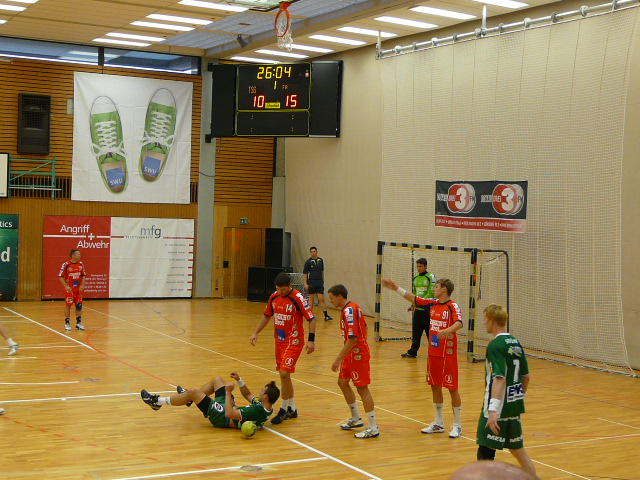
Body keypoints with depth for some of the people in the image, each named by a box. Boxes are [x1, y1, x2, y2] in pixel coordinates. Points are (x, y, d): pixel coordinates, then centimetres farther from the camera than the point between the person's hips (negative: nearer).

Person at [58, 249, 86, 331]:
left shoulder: (81, 264, 2)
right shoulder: (66, 264, -13)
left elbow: (83, 275, 12)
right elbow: (60, 276, -11)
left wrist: (82, 285, 0)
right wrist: (66, 286, -19)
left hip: (78, 288, 5)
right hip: (69, 289, -5)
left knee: (79, 305, 6)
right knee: (68, 305, 1)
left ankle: (79, 323, 16)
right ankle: (67, 323, 12)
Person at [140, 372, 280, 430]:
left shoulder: (257, 410, -35)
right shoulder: (267, 407, -6)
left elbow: (229, 414, -37)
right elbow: (248, 395, 12)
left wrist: (228, 392, -29)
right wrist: (239, 380, 0)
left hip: (221, 417, -9)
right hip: (229, 409, 10)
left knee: (193, 392, -11)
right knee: (216, 379, 20)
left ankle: (158, 402, 6)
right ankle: (190, 399, 40)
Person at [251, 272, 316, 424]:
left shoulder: (298, 298, -16)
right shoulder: (274, 297, 3)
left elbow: (312, 319, -14)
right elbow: (267, 316, 17)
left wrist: (311, 340, -21)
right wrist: (256, 333, 11)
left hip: (294, 342, -7)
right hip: (280, 341, 7)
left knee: (284, 373, -15)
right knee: (283, 374, 12)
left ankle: (284, 409, -1)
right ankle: (292, 409, 25)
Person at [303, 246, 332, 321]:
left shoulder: (321, 260, 7)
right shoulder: (308, 262, -4)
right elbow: (305, 273, -3)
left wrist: (323, 281, 14)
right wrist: (305, 284, -8)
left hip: (320, 283, 2)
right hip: (311, 283, -2)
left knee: (321, 299, -1)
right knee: (311, 299, 5)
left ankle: (326, 315, -4)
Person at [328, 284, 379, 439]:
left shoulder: (349, 311, -20)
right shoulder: (353, 307, 10)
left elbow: (352, 339, -26)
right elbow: (363, 327, 19)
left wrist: (338, 360, -23)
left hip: (357, 354, -10)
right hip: (351, 355, 10)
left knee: (362, 388, -6)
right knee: (342, 382, 18)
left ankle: (373, 428, -2)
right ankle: (356, 419, 30)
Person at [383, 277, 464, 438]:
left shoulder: (452, 306, -13)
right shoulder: (432, 303, 8)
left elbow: (459, 323, -30)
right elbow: (413, 299, 17)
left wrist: (447, 330, -48)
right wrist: (396, 288, 15)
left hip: (448, 355, -7)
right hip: (433, 353, 7)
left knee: (452, 389, 0)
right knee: (435, 387, 13)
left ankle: (457, 426, 10)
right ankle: (438, 423, 26)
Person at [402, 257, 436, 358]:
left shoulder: (430, 277, -7)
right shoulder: (415, 278, 14)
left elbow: (431, 293, -14)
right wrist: (413, 305, 13)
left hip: (427, 309, -6)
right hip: (418, 309, 7)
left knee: (430, 331, -3)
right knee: (415, 331, 10)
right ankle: (413, 352, 18)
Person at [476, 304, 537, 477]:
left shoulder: (495, 346, -15)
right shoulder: (516, 343, 10)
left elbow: (499, 378, -25)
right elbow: (526, 377, 16)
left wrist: (493, 409, -29)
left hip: (499, 406, -8)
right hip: (515, 405, 9)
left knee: (485, 452, -4)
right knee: (517, 448, 18)